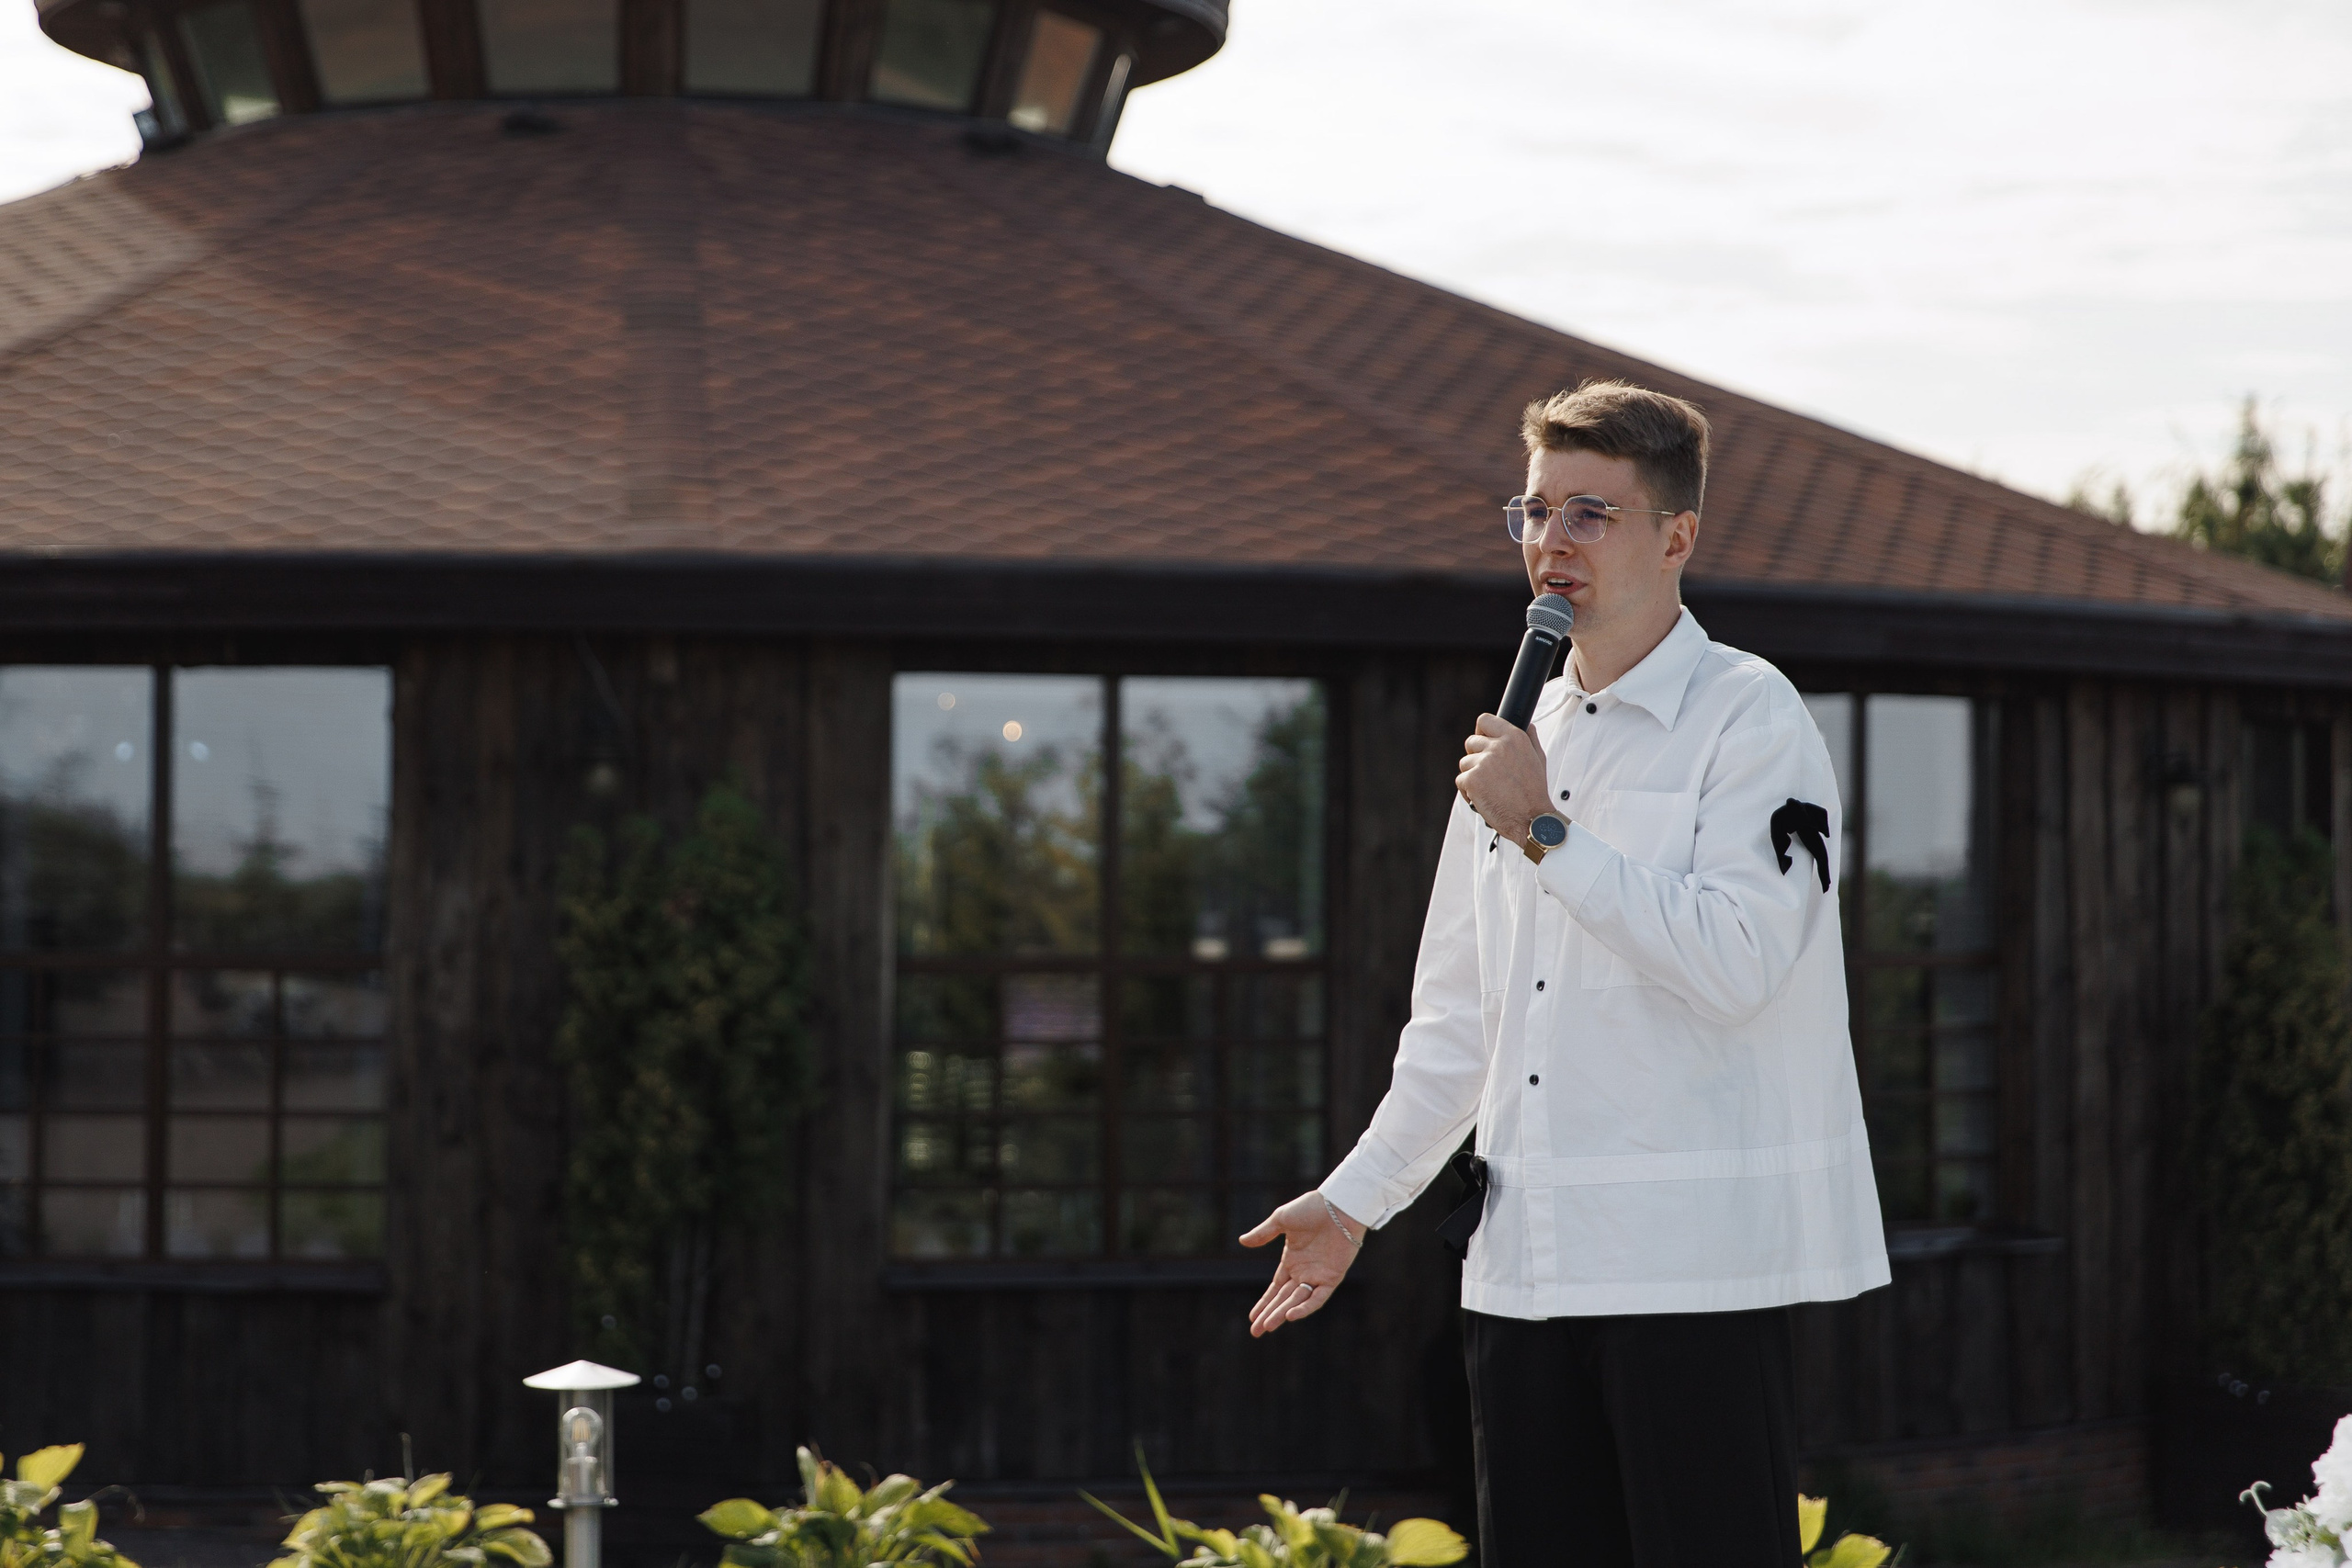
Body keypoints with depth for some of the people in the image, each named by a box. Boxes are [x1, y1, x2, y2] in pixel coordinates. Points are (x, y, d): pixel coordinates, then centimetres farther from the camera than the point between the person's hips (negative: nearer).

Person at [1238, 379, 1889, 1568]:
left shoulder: (1747, 717, -4)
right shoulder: (1519, 740, 17)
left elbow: (1736, 961, -18)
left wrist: (1548, 836, -14)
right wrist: (1357, 1198, 18)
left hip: (1696, 1263, -7)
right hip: (1528, 1263, 7)